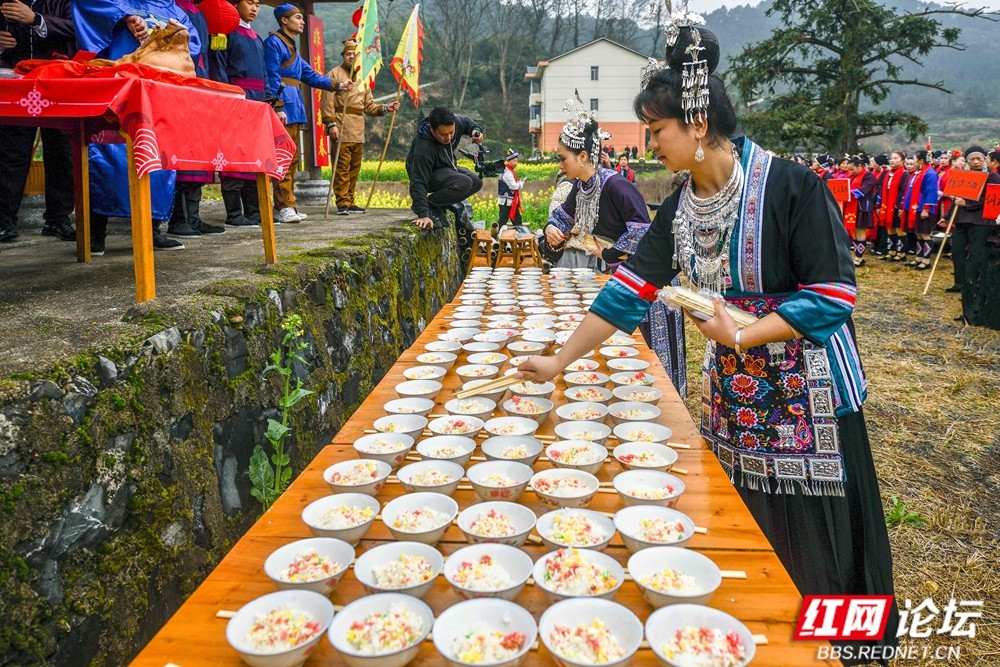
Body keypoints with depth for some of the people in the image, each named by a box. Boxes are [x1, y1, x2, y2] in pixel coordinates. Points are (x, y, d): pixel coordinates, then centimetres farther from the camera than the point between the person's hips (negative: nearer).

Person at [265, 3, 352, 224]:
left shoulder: (291, 46, 25)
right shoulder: (274, 42, -3)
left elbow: (310, 75, 27)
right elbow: (272, 77, -12)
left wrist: (337, 85, 21)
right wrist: (278, 107, -20)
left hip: (294, 108, 10)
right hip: (284, 107, -10)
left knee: (292, 159, 10)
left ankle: (287, 206, 14)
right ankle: (283, 207, -13)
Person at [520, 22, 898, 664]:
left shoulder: (790, 187, -18)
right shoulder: (682, 207, 0)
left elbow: (835, 294, -17)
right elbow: (632, 287, 2)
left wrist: (743, 335, -24)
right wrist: (560, 359, 2)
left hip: (808, 394, -5)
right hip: (736, 391, 6)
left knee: (813, 546, 7)